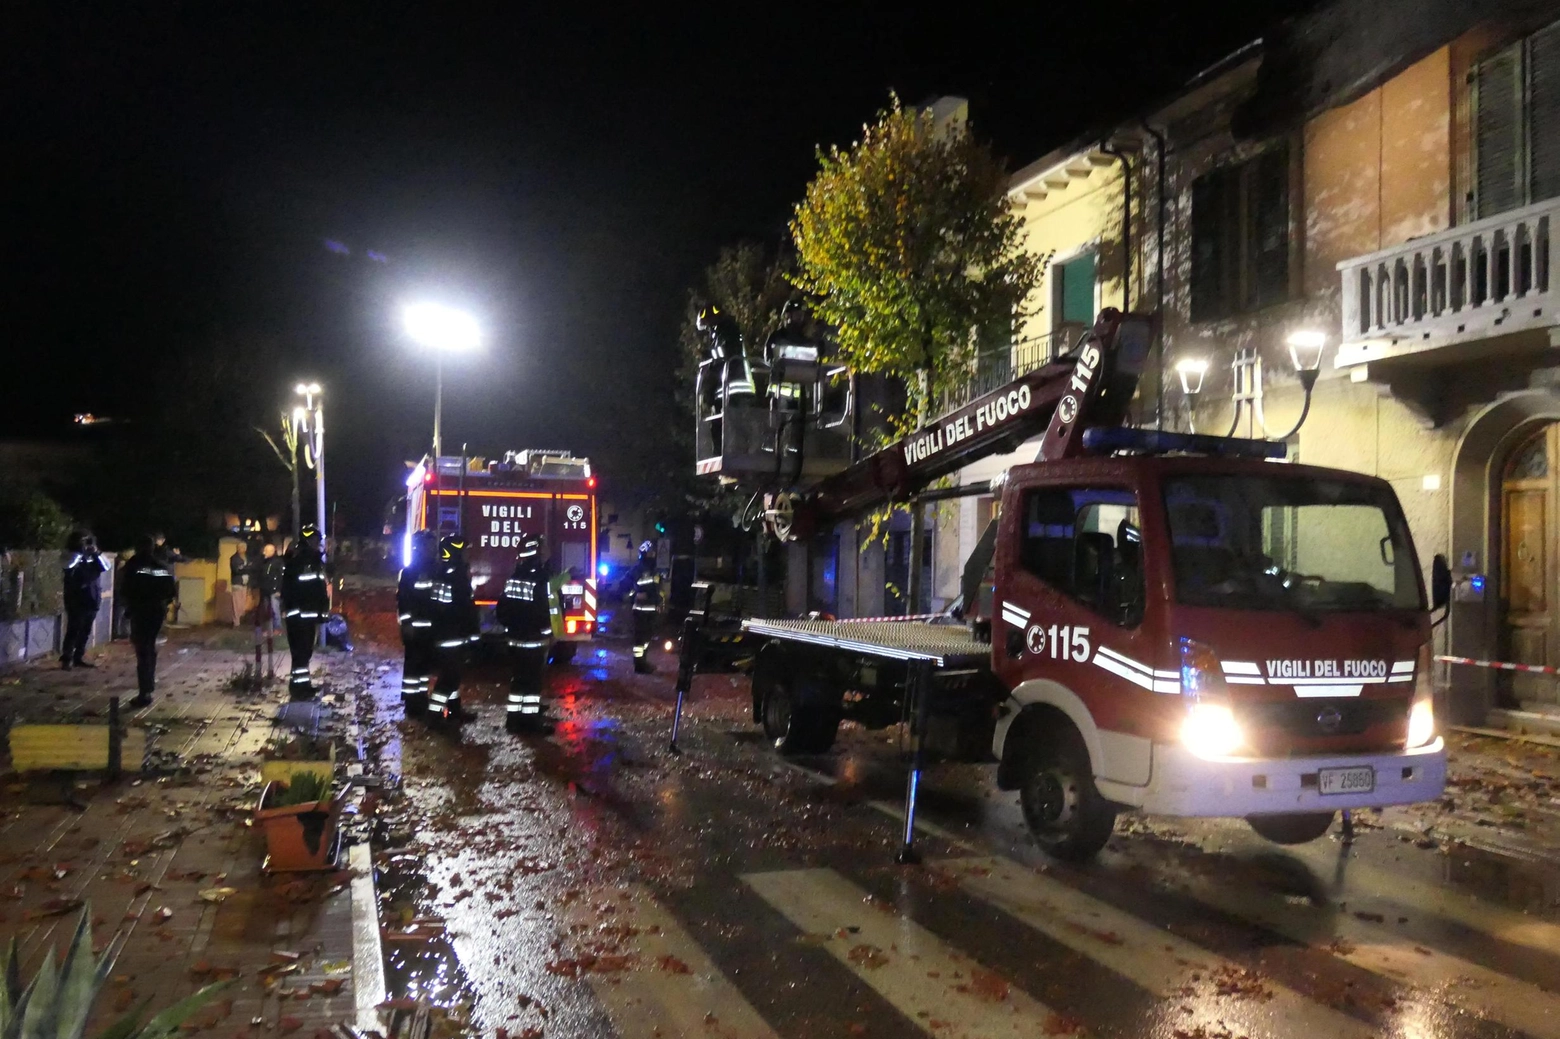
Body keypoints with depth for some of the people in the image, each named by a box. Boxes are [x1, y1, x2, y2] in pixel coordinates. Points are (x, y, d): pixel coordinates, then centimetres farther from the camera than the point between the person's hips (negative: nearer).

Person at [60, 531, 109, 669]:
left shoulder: (93, 557, 9)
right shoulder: (73, 556, -3)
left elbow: (106, 567, -4)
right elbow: (68, 565, -24)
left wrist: (96, 553, -12)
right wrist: (80, 551, -19)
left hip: (91, 600, 5)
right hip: (76, 600, -5)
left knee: (85, 631, 11)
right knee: (73, 630, -8)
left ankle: (79, 657, 19)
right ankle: (66, 659, -4)